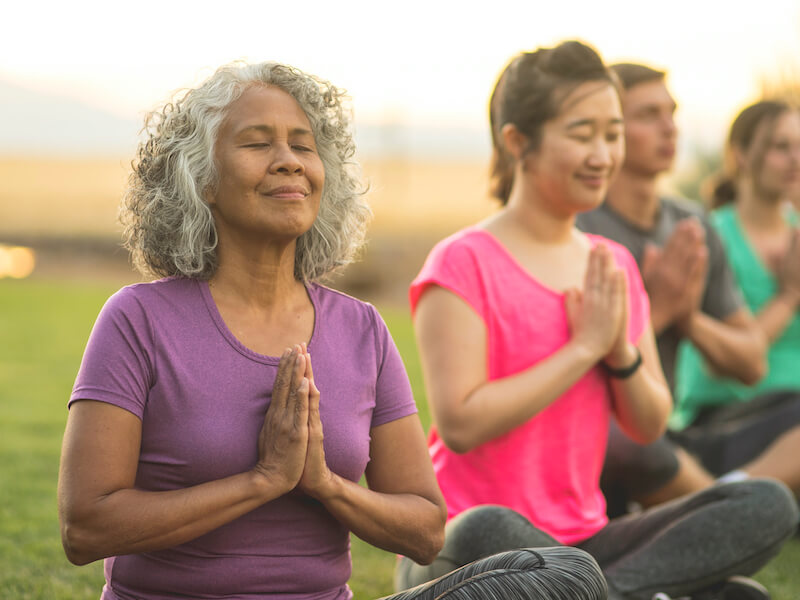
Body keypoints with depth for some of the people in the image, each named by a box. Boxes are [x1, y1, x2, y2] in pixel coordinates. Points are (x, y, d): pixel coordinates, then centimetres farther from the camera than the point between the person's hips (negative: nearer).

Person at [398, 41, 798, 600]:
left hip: (582, 542, 6)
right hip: (462, 552, -6)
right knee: (491, 533, -43)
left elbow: (650, 425, 12)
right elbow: (460, 423, -19)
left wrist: (620, 352, -9)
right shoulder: (463, 264, -8)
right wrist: (585, 346, -14)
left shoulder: (615, 266, 12)